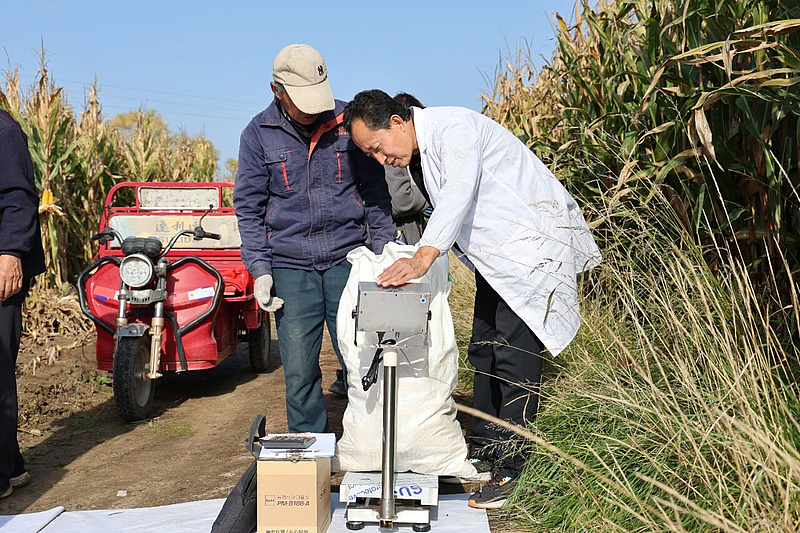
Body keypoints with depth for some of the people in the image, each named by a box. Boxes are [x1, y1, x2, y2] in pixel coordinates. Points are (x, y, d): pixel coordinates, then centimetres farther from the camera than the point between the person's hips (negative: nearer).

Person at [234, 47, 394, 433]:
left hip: (348, 257, 0)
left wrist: (383, 251, 3)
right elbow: (249, 206, 4)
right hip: (290, 267, 0)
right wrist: (260, 270, -5)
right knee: (299, 371, 2)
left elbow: (374, 191, 10)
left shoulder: (348, 122, 3)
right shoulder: (258, 134, 2)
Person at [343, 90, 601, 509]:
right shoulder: (426, 147, 10)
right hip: (497, 254, 10)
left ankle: (513, 473, -7)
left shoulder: (452, 127, -19)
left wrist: (422, 259, -44)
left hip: (534, 245, -10)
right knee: (484, 350, 12)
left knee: (514, 355, -12)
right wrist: (417, 258, 4)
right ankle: (484, 450, 23)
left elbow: (460, 192, -34)